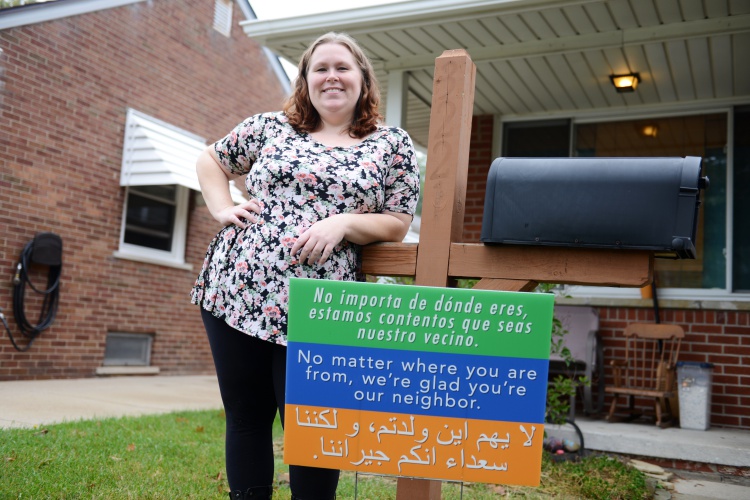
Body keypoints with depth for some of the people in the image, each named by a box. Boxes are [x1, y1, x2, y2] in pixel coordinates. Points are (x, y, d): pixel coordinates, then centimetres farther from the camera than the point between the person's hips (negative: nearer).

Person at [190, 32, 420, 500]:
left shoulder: (393, 144, 7)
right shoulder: (270, 127, 13)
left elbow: (397, 224, 3)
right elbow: (210, 161, 24)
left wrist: (343, 222, -13)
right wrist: (223, 209, 7)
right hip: (235, 288, 3)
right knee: (246, 418, 11)